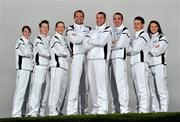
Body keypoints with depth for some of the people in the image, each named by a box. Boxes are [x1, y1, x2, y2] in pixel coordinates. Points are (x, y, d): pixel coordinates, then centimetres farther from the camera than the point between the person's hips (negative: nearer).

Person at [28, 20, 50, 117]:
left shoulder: (49, 40, 21)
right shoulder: (38, 40, -1)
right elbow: (43, 52, -12)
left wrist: (47, 54, -1)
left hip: (47, 67, 7)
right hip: (40, 66, -7)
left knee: (46, 90, 4)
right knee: (37, 88, -13)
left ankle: (41, 112, 7)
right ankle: (33, 111, -14)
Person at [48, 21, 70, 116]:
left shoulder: (64, 40, 25)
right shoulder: (54, 39, -1)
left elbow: (68, 53, 22)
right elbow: (61, 51, -12)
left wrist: (64, 52, 3)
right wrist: (67, 52, 4)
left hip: (64, 66, 8)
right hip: (57, 65, -8)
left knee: (63, 89, 6)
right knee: (56, 88, -13)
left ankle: (58, 110, 10)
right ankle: (52, 110, -14)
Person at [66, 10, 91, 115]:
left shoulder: (88, 29, 20)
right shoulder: (70, 29, 10)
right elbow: (75, 40, -7)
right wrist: (85, 36, 1)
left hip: (88, 57, 4)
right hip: (77, 57, -4)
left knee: (86, 85, 5)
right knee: (75, 83, -12)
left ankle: (84, 109, 11)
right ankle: (72, 110, -12)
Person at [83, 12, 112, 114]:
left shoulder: (107, 30, 4)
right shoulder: (92, 32, 21)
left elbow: (101, 42, -12)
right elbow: (85, 46, 8)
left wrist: (91, 41, 1)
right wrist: (96, 43, -6)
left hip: (101, 59, -6)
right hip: (90, 59, 6)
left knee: (101, 84, -10)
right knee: (93, 84, 5)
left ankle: (103, 108, -8)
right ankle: (96, 107, 10)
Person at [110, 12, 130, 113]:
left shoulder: (125, 31, 5)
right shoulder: (112, 31, 25)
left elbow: (119, 44, -6)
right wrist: (113, 43, 1)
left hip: (120, 57, -6)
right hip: (111, 58, 6)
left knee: (121, 82, -14)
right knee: (113, 84, 4)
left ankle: (124, 107, -15)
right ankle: (116, 107, 9)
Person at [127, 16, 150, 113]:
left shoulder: (144, 35, -2)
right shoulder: (135, 37, 25)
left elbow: (136, 49, -11)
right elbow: (130, 49, 19)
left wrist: (127, 51, 5)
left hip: (141, 62, -9)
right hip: (134, 63, 9)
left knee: (142, 86, -12)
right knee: (137, 87, 8)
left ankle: (144, 108, -13)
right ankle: (139, 108, 12)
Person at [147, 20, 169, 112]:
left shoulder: (162, 38, 5)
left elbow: (157, 52, -7)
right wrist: (154, 48, -3)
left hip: (159, 65, -5)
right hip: (150, 66, 5)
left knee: (161, 89, -11)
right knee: (153, 90, 3)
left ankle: (163, 110, -11)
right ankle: (155, 110, 7)